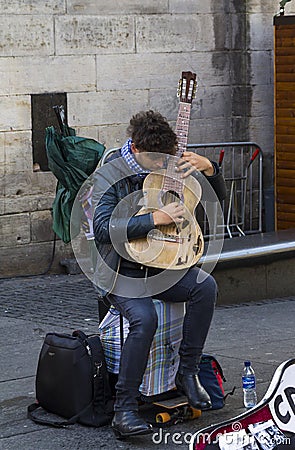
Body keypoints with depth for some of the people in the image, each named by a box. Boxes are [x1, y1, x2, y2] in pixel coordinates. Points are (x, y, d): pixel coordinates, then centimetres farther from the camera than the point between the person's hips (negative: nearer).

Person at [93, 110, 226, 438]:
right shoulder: (110, 176, -9)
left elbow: (216, 198, 11)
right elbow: (103, 229, -23)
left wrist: (208, 168, -10)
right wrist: (155, 218, -26)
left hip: (161, 265, 5)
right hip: (121, 271, -5)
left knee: (205, 286, -25)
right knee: (144, 318, -32)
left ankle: (187, 373, -11)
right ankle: (124, 409, -22)